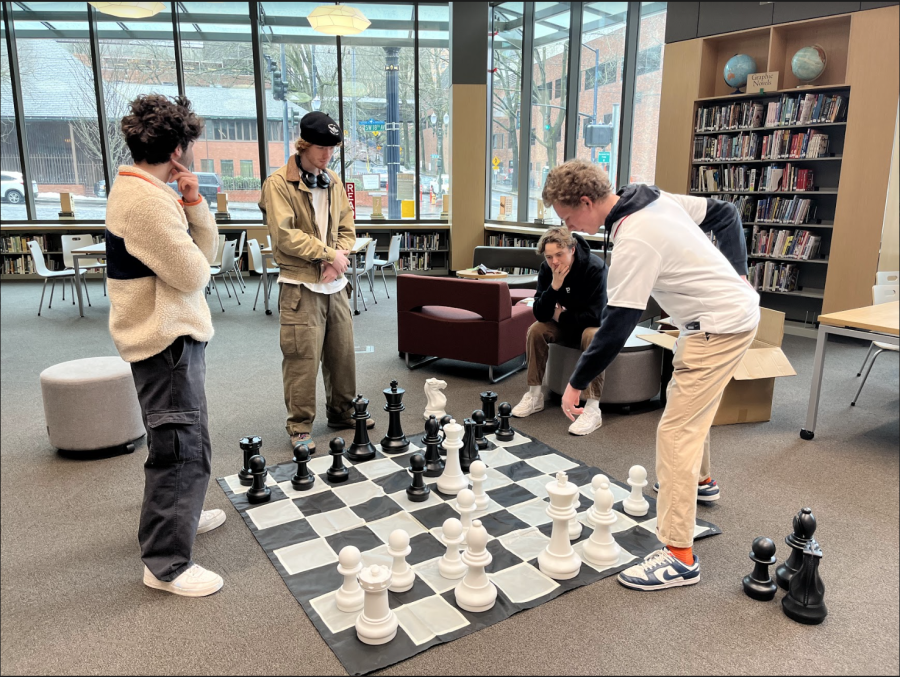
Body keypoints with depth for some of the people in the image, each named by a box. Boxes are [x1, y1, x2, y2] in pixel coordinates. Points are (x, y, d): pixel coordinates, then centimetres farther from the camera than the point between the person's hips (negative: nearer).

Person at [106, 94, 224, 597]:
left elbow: (207, 251, 8)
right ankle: (167, 563, 9)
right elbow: (193, 274, -19)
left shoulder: (140, 190, 12)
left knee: (181, 443, 24)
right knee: (183, 450, -3)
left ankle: (179, 515, 43)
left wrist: (194, 203, -7)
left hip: (173, 334, 11)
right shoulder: (148, 201, -22)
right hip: (167, 340, -11)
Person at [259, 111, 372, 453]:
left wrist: (338, 258, -5)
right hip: (301, 286, -6)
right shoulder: (279, 184, -8)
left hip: (335, 283, 6)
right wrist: (329, 254, -12)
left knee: (343, 351, 12)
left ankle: (342, 411, 29)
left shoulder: (333, 182, 12)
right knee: (302, 358, -3)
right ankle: (300, 427, 11)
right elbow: (285, 236, -16)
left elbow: (347, 228, 13)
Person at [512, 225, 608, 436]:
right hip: (566, 322, 5)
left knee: (591, 336, -36)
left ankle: (593, 408, -33)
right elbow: (540, 314, -18)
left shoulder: (595, 268, -27)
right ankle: (535, 395, -9)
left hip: (595, 325, -5)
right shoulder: (547, 269, -12)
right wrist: (554, 286, -33)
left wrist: (561, 317, -17)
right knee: (536, 330, -20)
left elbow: (595, 316, -29)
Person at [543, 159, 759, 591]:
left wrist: (577, 383, -19)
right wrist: (728, 272, 23)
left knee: (675, 433, -11)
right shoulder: (656, 197, 1)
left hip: (719, 326, -11)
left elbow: (617, 325, -27)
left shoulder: (634, 242, -27)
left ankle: (679, 557, -6)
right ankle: (699, 479, 52)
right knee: (687, 400, 28)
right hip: (737, 305, 11)